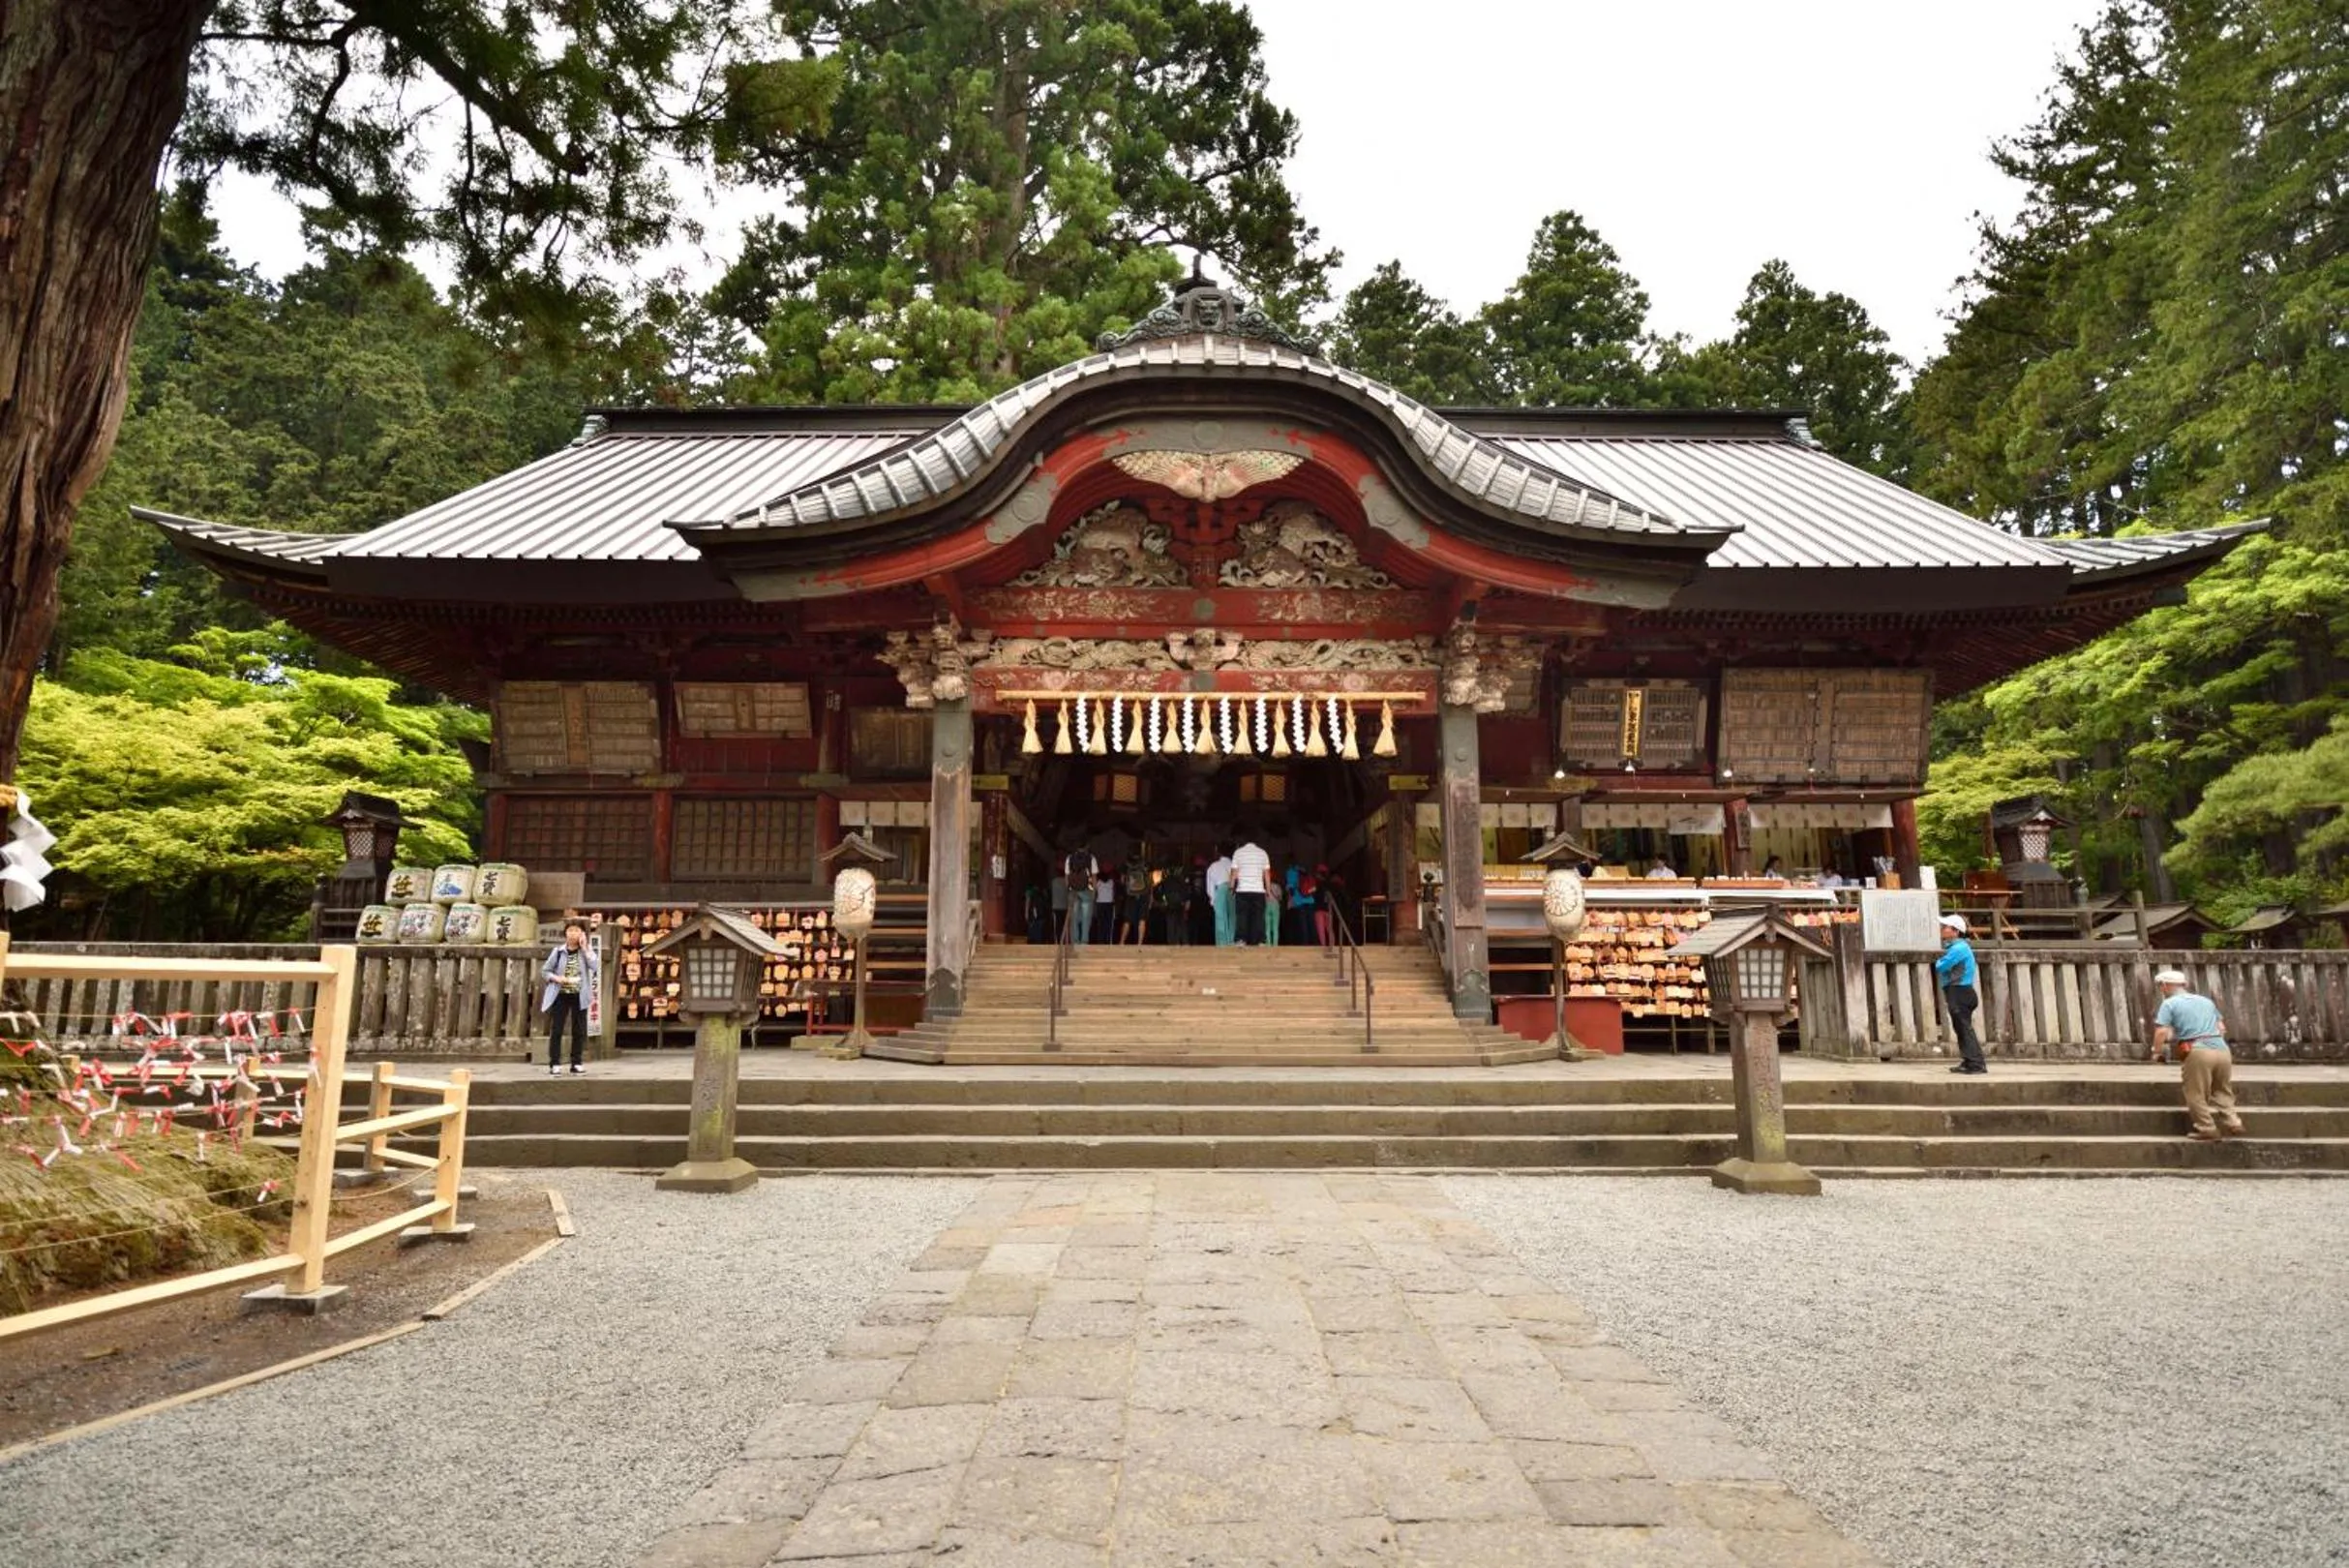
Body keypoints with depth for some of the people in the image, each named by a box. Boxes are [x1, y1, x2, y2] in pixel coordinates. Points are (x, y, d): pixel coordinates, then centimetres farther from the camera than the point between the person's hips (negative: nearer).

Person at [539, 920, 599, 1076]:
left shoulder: (587, 950, 2)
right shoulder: (558, 951, 2)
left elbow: (595, 967, -15)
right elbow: (544, 971, 6)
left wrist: (584, 947, -14)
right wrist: (555, 978, -14)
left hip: (579, 996, 1)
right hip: (560, 995, 0)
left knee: (579, 1031, 3)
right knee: (556, 1030, -3)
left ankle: (577, 1063, 10)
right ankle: (554, 1064, 1)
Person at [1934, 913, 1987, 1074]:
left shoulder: (1958, 948, -17)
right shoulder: (1955, 947, 16)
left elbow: (1940, 966, -19)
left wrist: (1938, 962, 0)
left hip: (1959, 993, -10)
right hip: (1958, 993, 10)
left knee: (1964, 1029, -9)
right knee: (1962, 1029, 13)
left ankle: (1977, 1064, -8)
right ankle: (1968, 1062, 18)